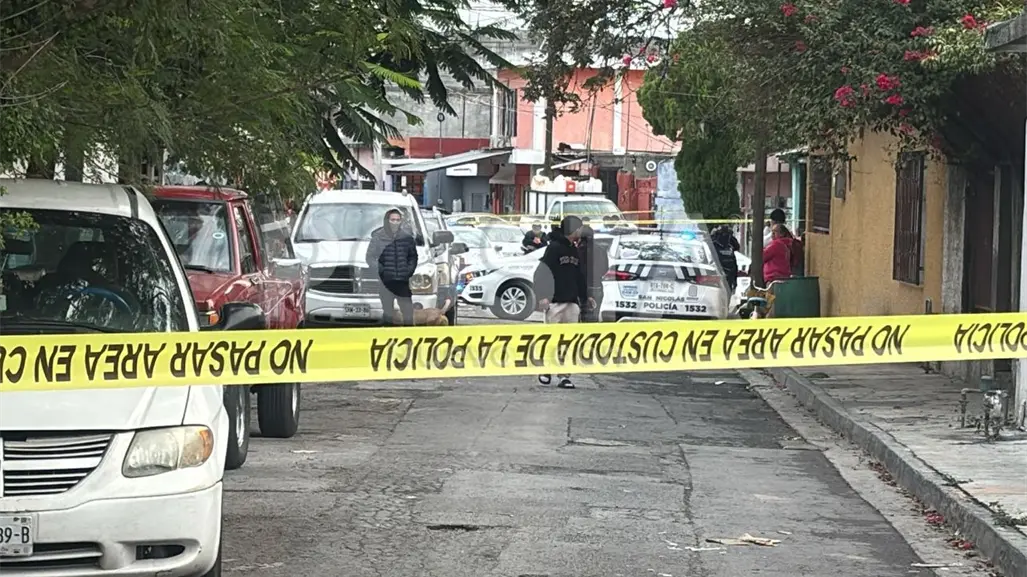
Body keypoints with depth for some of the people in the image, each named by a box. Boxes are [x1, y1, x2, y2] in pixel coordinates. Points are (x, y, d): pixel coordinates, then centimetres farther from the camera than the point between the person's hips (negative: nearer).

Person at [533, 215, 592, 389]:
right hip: (555, 301, -7)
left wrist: (585, 296, 27)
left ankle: (564, 376, 4)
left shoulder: (574, 250, 17)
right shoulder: (554, 248, -8)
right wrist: (543, 296, -21)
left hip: (572, 301, 7)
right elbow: (544, 272, -15)